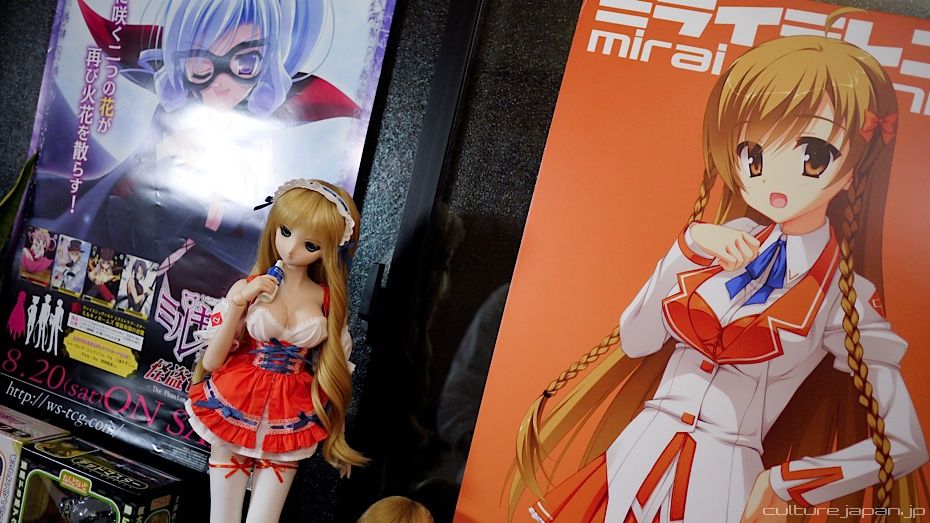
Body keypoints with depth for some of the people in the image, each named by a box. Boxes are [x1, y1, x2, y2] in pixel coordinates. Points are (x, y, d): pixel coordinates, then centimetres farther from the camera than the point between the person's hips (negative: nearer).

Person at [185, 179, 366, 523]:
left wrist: (337, 433, 7)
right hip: (236, 407, 0)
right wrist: (239, 301, -18)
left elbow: (332, 370, 4)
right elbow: (211, 362, -8)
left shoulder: (329, 301, -4)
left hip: (290, 418, 0)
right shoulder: (249, 288, -6)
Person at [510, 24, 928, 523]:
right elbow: (637, 340, -3)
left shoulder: (844, 296, -9)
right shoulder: (725, 243, 0)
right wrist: (689, 247, -13)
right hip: (642, 450, 4)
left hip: (723, 476, -3)